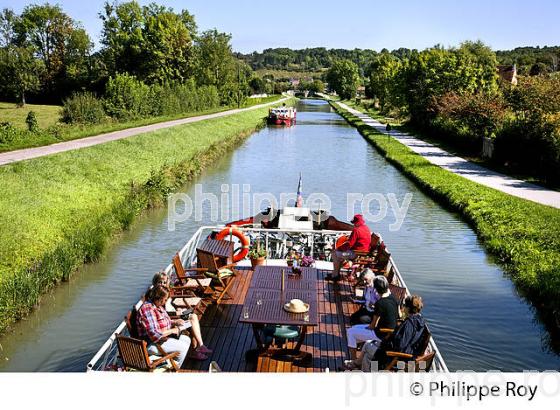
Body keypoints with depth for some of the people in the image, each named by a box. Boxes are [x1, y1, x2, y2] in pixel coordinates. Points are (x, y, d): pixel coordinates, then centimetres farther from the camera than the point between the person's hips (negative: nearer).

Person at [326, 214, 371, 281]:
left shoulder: (356, 230, -21)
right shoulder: (367, 229, 8)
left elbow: (349, 244, -20)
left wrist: (339, 248, -7)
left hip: (356, 254, -10)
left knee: (335, 254, 0)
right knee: (340, 253, 25)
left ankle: (335, 275, 6)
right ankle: (336, 273, 26)